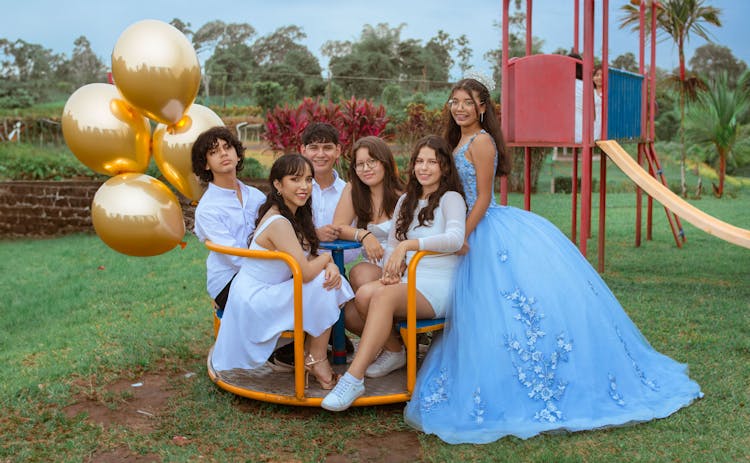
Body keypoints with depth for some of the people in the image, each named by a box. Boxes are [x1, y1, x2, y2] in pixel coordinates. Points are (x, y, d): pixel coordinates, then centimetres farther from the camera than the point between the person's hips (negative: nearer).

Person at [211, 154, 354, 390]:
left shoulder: (295, 215, 6)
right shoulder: (279, 223, -24)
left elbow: (311, 258, 7)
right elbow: (305, 272, -28)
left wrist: (331, 267, -15)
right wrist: (327, 258, -7)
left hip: (266, 295, 9)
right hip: (252, 302, -9)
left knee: (333, 281, -2)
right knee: (322, 286, -18)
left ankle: (307, 354, 7)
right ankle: (317, 361, -2)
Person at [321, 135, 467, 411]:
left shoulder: (450, 199, 0)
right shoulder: (406, 200, 21)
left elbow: (455, 238, -21)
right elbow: (392, 244, 18)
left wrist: (408, 244, -29)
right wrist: (392, 270, -4)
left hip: (438, 286, -6)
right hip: (407, 282, 6)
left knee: (383, 296, -34)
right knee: (364, 293, -27)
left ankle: (353, 379, -36)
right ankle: (393, 351, 0)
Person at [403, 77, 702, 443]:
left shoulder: (481, 141, -12)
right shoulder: (459, 142, 17)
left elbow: (483, 198, -15)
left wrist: (461, 238, -16)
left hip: (491, 232, -10)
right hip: (480, 233, 10)